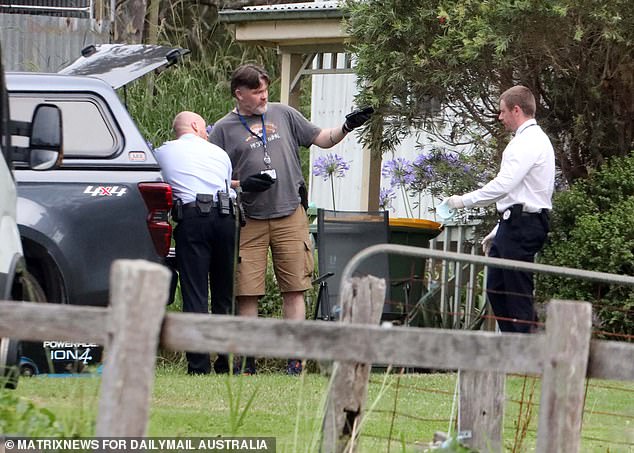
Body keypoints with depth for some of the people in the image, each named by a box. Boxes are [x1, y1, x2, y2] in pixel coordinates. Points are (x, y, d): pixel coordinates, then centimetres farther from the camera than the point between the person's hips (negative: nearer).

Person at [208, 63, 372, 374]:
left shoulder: (283, 114, 12)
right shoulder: (224, 129, 4)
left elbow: (321, 139, 16)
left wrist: (347, 127, -2)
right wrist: (241, 185, -13)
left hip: (290, 216, 2)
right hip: (249, 221, -2)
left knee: (295, 289, -1)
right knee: (247, 292, -3)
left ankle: (295, 358, 0)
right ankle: (247, 359, 4)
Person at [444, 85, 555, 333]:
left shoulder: (528, 142, -13)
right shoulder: (531, 139, 20)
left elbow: (503, 185, -22)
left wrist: (464, 201, -13)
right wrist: (498, 232, 24)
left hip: (521, 226, -11)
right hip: (515, 226, 11)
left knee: (518, 294, -9)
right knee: (496, 289, 11)